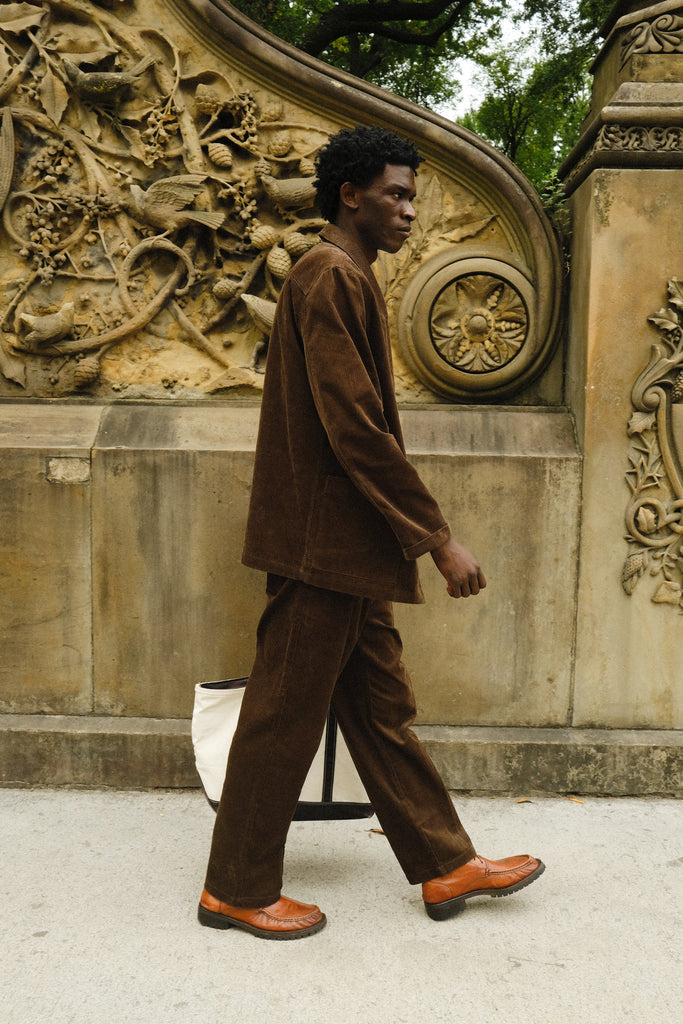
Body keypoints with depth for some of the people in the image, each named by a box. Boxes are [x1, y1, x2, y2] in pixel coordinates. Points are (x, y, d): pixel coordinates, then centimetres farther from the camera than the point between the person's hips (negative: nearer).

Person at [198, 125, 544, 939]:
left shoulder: (347, 279, 19)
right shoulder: (330, 278, -13)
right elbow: (356, 426, -22)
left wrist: (409, 536, 21)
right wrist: (438, 538, -20)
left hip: (348, 545, 11)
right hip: (321, 540, -10)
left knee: (381, 704, 15)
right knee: (286, 714, 1)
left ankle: (445, 865, 26)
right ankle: (237, 889, 16)